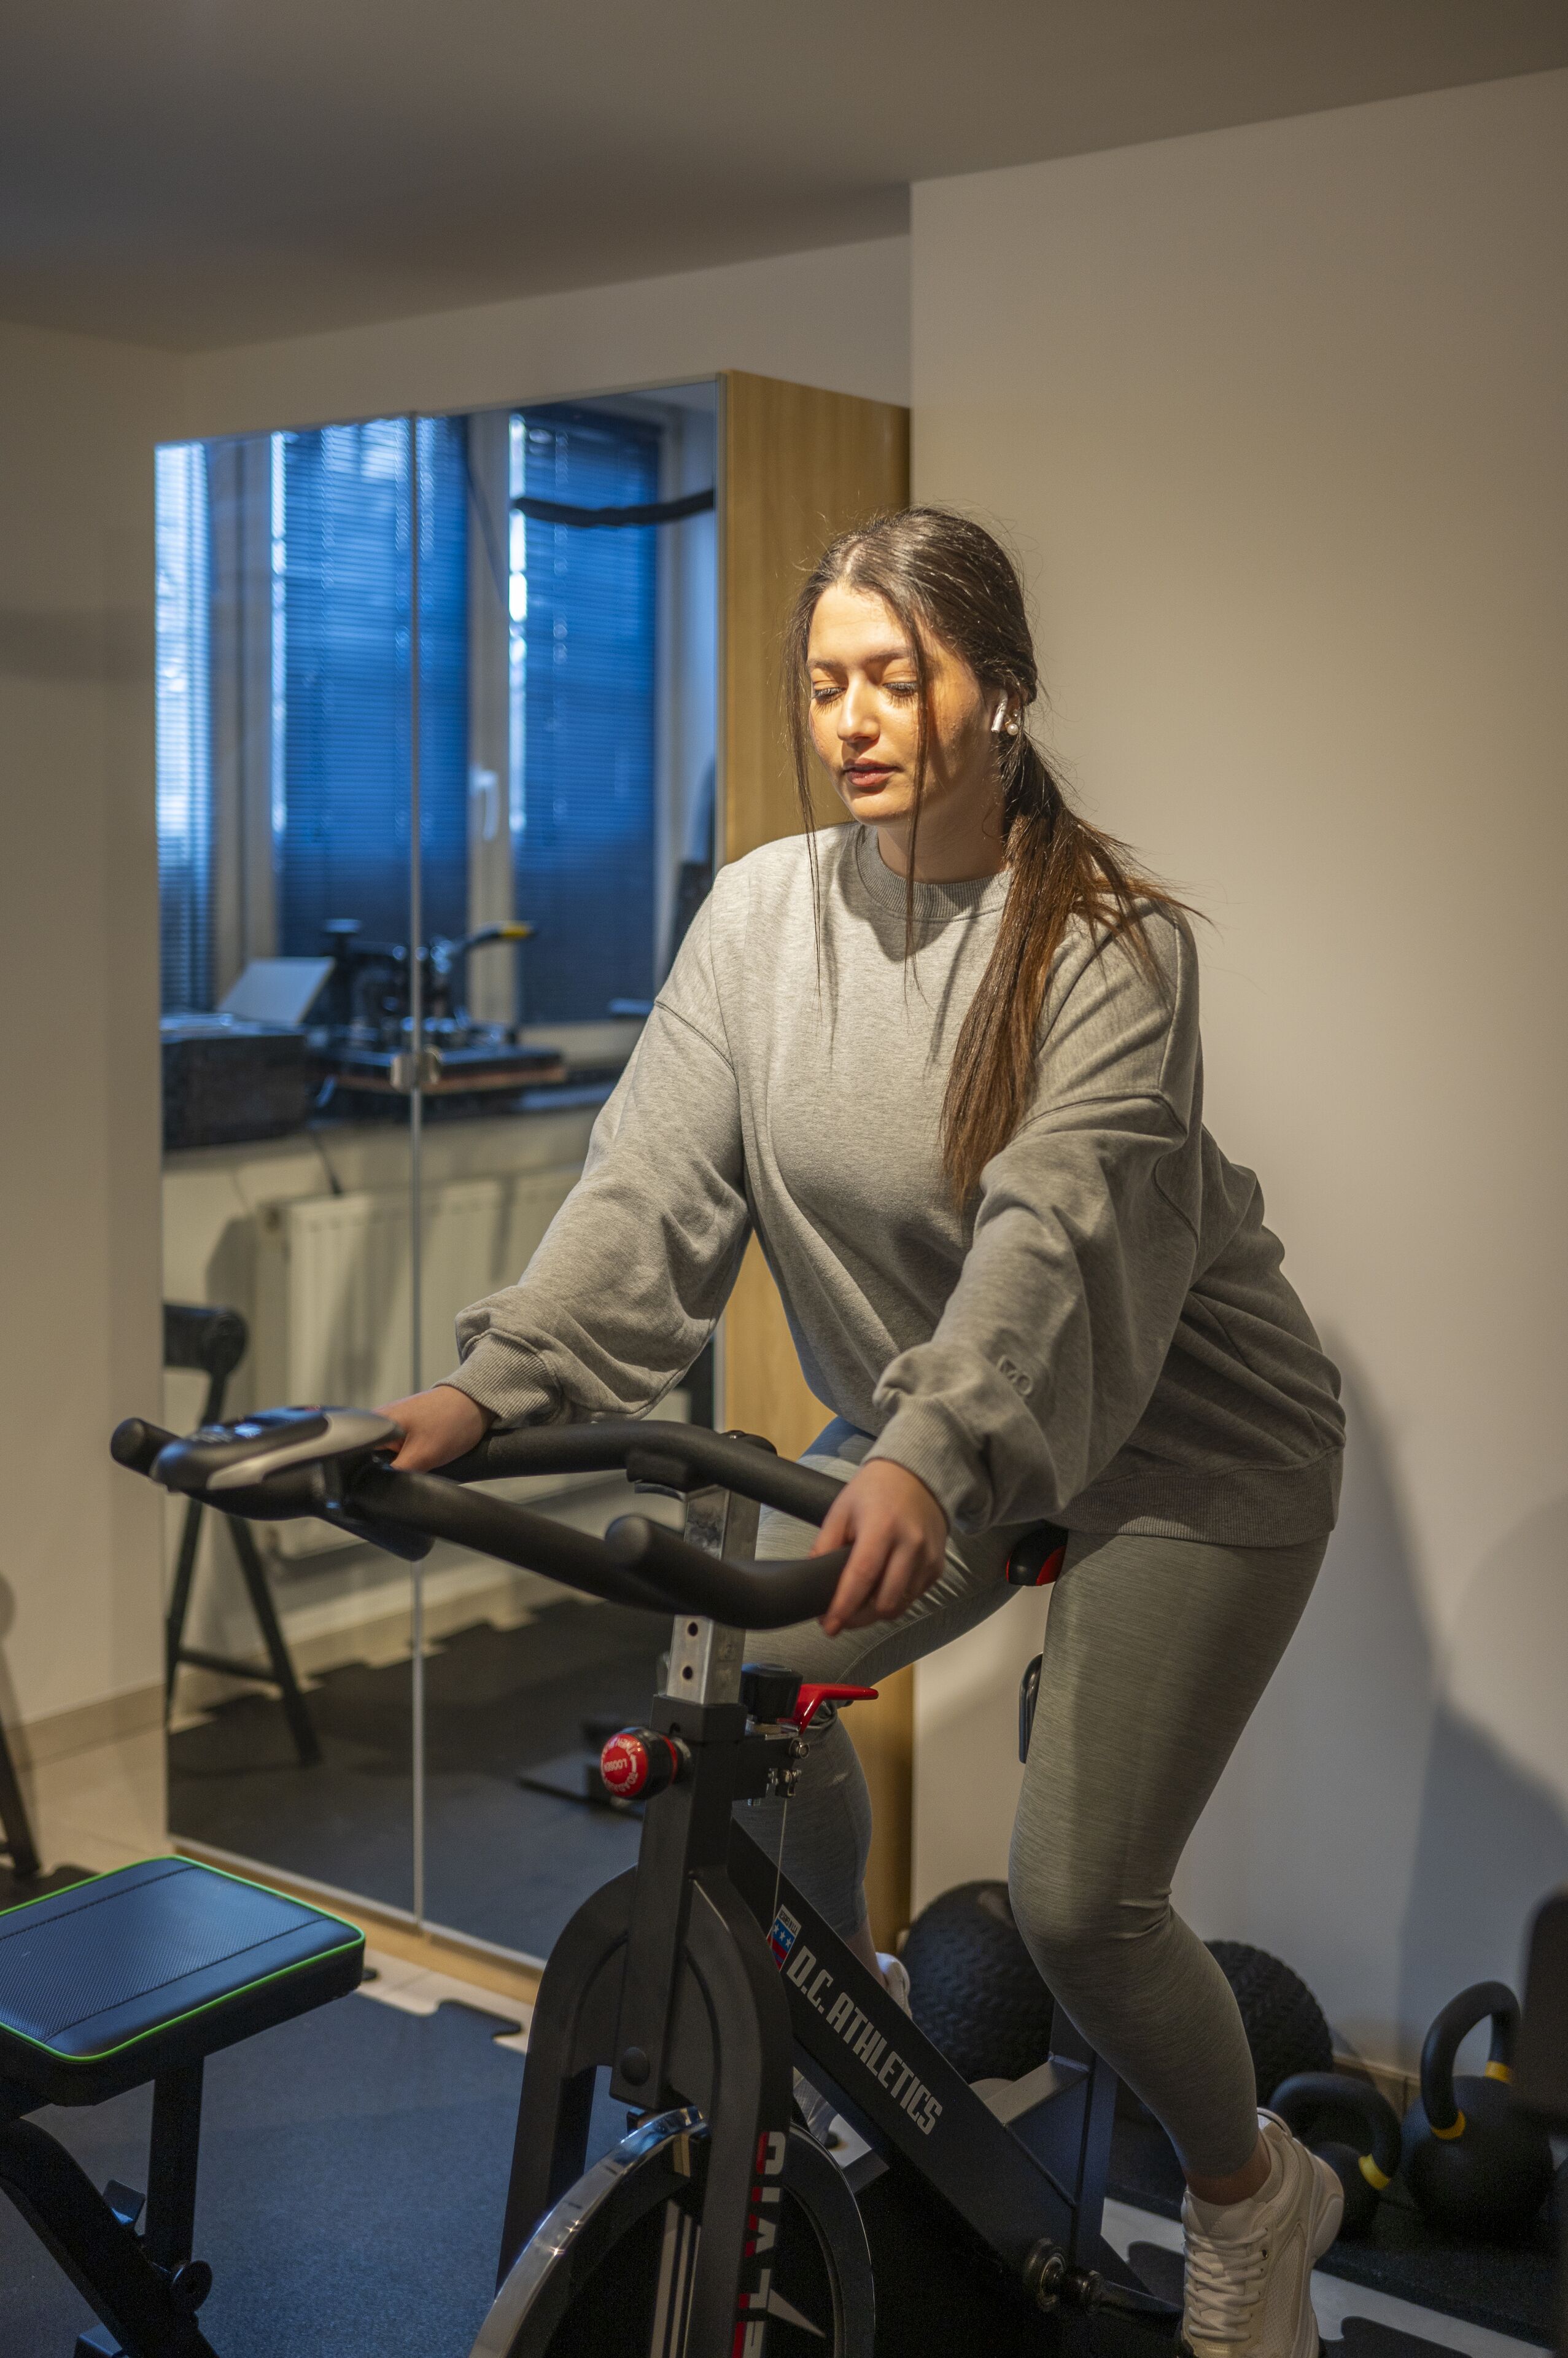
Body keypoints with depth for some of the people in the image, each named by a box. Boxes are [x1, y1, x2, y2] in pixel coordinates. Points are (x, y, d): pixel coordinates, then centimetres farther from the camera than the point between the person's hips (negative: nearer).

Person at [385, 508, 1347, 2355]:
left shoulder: (1113, 942, -20)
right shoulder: (768, 909, -7)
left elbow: (1054, 1222, -34)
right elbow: (654, 1176, -15)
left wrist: (926, 1455, -50)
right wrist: (496, 1380, -29)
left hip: (1183, 1446, -5)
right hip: (914, 1426, 5)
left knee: (1076, 1898, -9)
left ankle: (1253, 2200, 23)